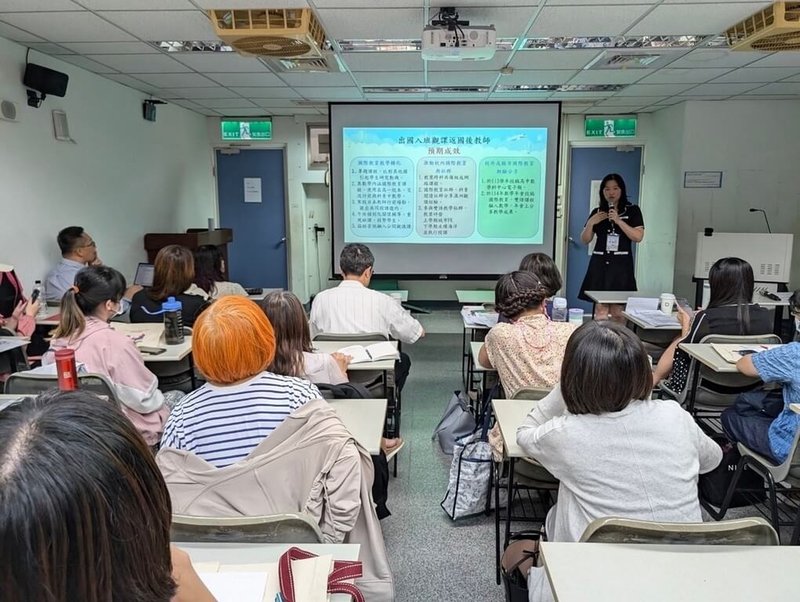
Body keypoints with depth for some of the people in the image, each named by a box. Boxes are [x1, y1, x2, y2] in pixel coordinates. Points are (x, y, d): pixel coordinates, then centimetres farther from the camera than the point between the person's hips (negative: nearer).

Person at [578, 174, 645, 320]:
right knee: (600, 309, -5)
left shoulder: (632, 211, 7)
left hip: (621, 264, -2)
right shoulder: (597, 212, 13)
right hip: (599, 263, 2)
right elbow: (585, 240, 13)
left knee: (618, 311, -5)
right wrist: (591, 222, -3)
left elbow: (638, 237, -5)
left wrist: (618, 220, -12)